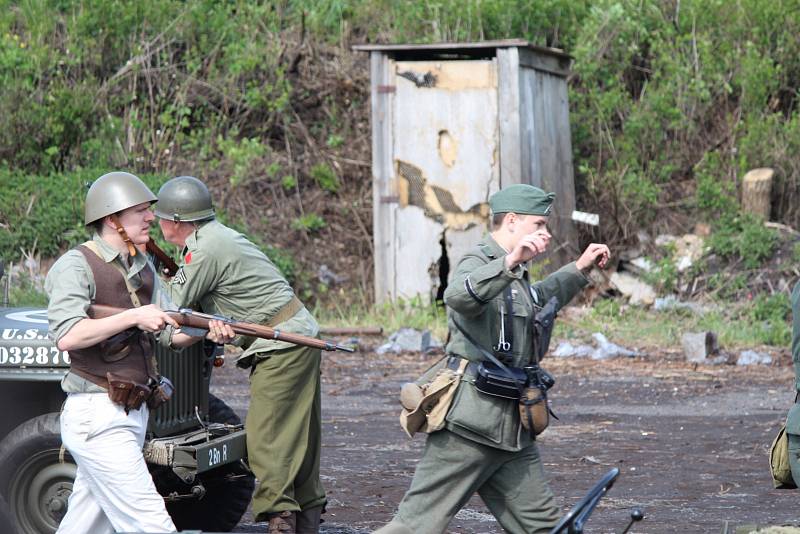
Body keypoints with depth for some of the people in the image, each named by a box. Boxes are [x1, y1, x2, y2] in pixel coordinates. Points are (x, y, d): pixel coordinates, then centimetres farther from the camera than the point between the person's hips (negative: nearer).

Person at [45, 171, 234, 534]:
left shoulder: (142, 269, 16)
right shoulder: (76, 266, -11)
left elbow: (171, 333, 14)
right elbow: (66, 336, -24)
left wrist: (207, 330, -7)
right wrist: (135, 317, -22)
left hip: (132, 417, 9)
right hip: (97, 418, -9)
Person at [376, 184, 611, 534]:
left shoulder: (514, 276, 20)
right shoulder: (479, 264, -10)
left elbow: (537, 301, 44)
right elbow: (458, 296, -36)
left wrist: (580, 269, 36)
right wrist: (512, 262, -46)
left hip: (511, 430, 10)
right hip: (470, 426, -10)